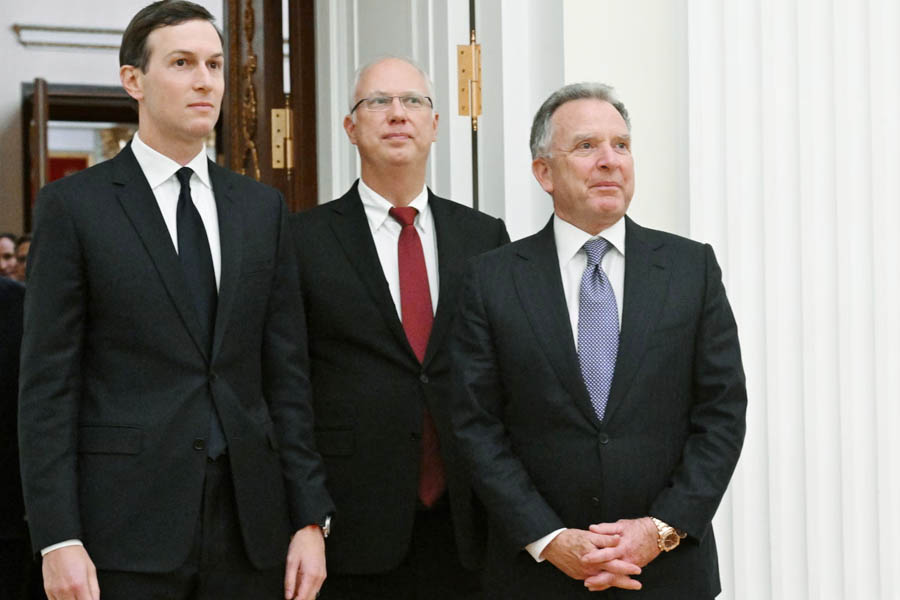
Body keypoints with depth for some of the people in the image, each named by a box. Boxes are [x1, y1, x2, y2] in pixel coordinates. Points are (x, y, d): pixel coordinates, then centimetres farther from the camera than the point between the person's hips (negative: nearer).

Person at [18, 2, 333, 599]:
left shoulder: (262, 207, 11)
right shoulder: (74, 206, 0)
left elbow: (285, 372, 10)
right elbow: (48, 385, -4)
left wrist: (310, 518, 4)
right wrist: (58, 540, -11)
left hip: (248, 528, 4)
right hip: (126, 528, -3)